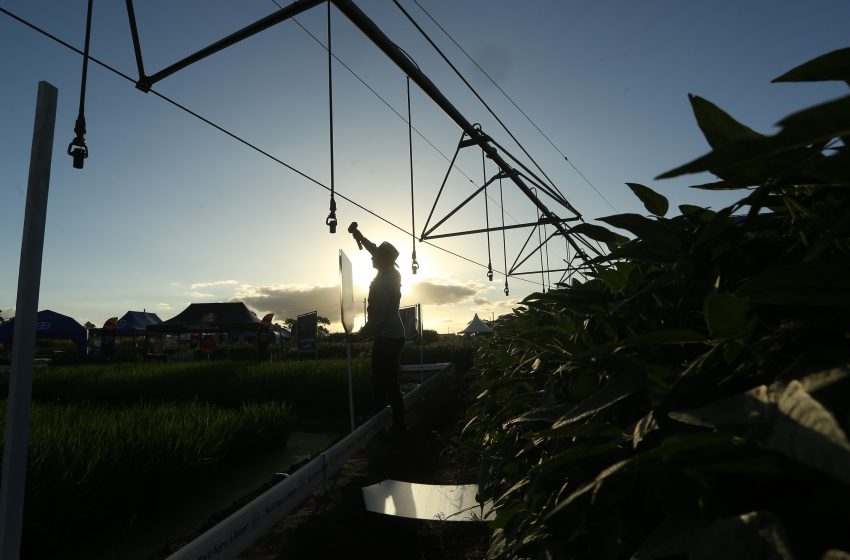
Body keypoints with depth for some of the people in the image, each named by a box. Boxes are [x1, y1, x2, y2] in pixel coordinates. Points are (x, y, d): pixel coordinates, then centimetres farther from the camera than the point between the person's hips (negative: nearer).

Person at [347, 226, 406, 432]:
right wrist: (362, 238, 26)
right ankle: (398, 424, 17)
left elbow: (377, 318, -21)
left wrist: (359, 336, -13)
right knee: (389, 382, 12)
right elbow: (381, 253, 27)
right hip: (393, 336, 10)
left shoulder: (383, 283, -18)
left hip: (386, 338, -10)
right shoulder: (392, 274, 7)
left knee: (383, 383, -6)